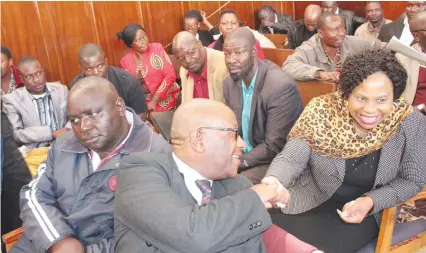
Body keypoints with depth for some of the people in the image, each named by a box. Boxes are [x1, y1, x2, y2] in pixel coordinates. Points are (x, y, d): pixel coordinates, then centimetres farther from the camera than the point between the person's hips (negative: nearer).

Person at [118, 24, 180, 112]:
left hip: (167, 97, -2)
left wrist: (154, 100, -13)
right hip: (146, 102, 2)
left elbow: (170, 75, -11)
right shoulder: (125, 61, -1)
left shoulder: (157, 48, -8)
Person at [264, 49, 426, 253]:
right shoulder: (321, 111, -18)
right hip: (310, 201, 1)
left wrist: (371, 202, -20)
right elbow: (291, 158, -16)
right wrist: (272, 182, -39)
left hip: (365, 212, 0)